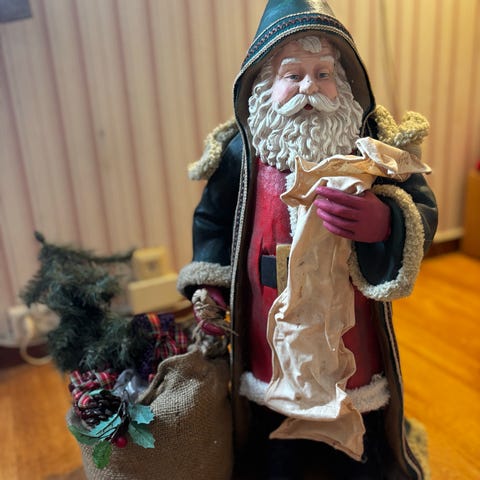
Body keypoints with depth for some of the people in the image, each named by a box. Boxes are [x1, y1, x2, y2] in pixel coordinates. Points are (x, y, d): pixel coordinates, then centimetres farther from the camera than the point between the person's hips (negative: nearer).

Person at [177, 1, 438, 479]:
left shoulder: (373, 143, -9)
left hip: (351, 336, 0)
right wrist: (208, 285, -6)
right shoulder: (241, 153, -8)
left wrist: (381, 222, -36)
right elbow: (213, 220, 5)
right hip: (271, 338, 1)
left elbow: (424, 214, -14)